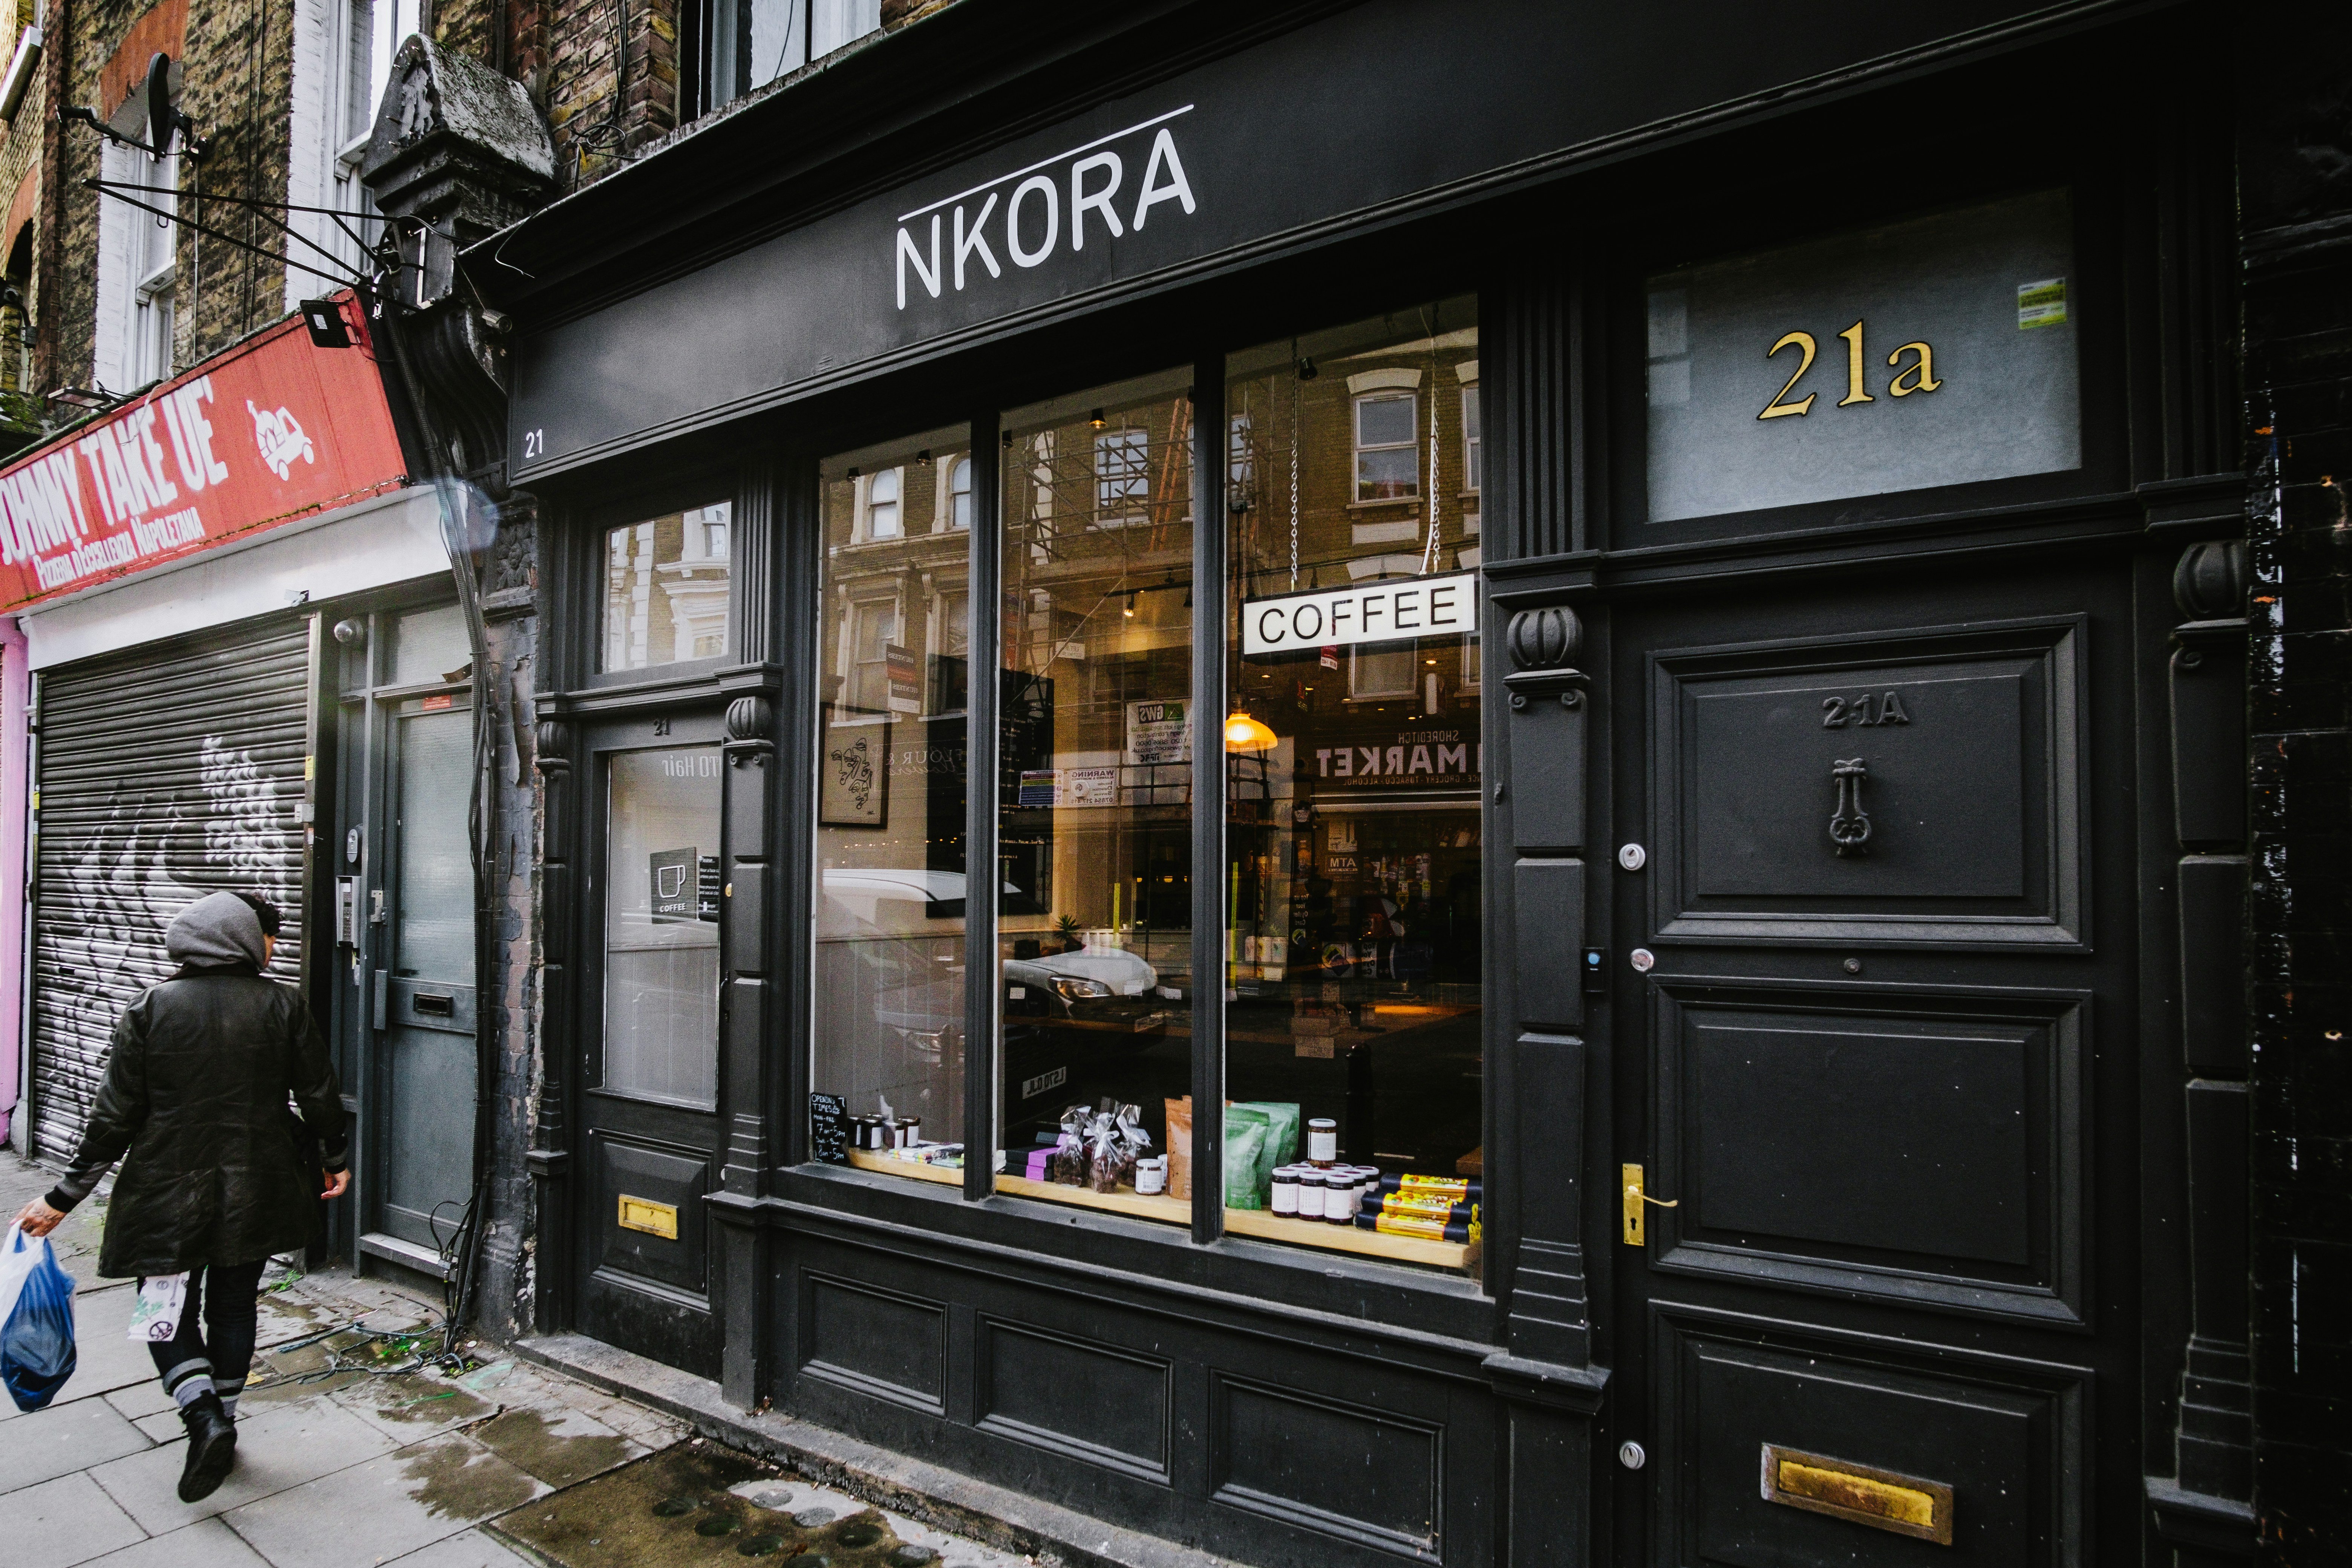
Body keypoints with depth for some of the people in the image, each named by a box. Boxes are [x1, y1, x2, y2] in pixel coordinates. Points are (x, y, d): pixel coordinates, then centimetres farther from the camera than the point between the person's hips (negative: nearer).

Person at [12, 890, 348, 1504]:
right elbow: (320, 1094, -1)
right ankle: (222, 1422, 26)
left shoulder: (150, 1010, -8)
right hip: (255, 1192, 1)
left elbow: (116, 1115, -7)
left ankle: (204, 1415, -6)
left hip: (169, 1191, -1)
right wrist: (334, 1160, 15)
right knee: (234, 1305, 17)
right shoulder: (284, 1005, -7)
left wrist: (64, 1197, 4)